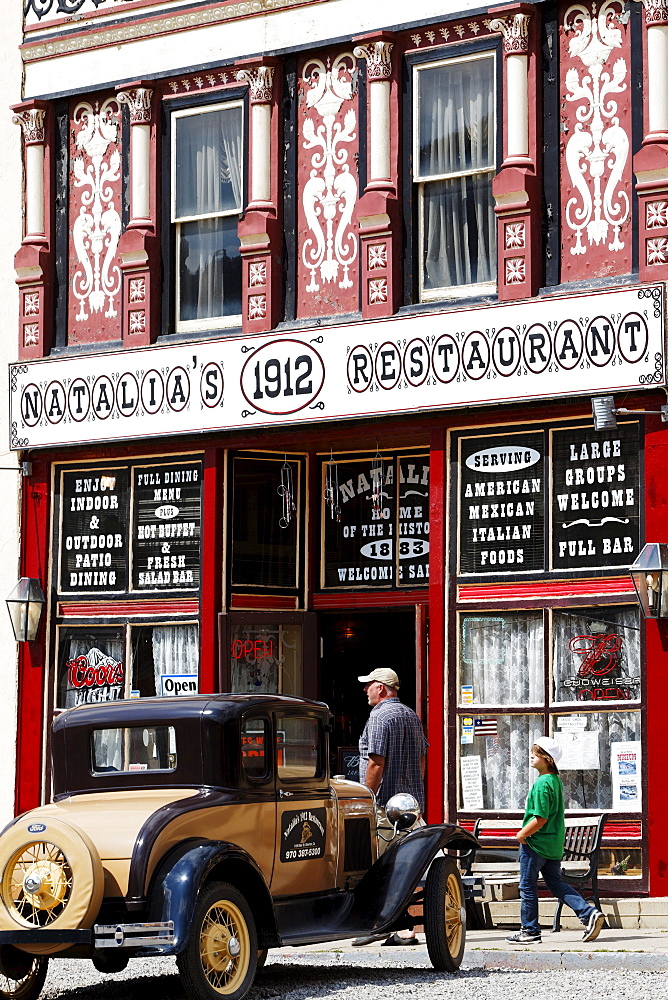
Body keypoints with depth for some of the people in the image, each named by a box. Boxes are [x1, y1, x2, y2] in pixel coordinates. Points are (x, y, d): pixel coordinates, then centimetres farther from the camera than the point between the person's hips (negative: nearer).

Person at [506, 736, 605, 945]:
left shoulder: (541, 784, -20)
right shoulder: (556, 780, 10)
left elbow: (540, 819, -24)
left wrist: (522, 834, -11)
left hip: (535, 843, -9)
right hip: (554, 845, 9)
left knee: (527, 887, 4)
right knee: (556, 884, 13)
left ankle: (530, 931, 10)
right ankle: (589, 913, 1)